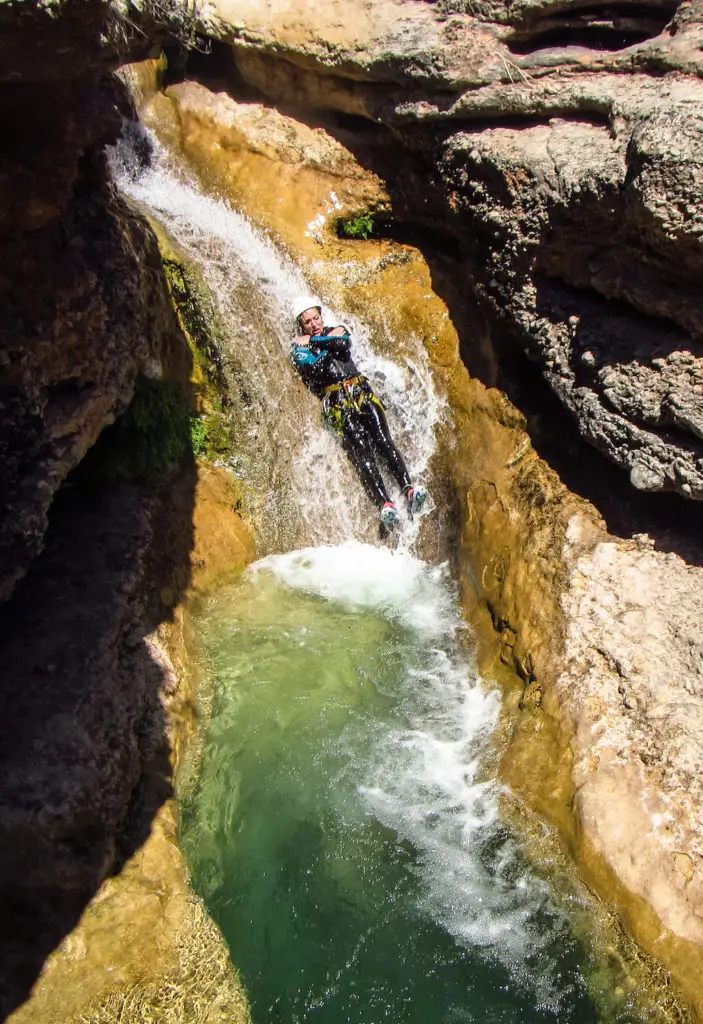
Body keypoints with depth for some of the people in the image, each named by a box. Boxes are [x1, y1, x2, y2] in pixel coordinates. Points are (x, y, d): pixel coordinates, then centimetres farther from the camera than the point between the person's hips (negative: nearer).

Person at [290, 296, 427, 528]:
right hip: (336, 401, -3)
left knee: (384, 442, -15)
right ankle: (384, 504, -32)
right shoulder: (298, 348, 12)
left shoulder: (337, 331, 22)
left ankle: (408, 490, -26)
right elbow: (314, 368, -8)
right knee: (361, 452, -20)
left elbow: (344, 344, -2)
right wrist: (330, 341, 2)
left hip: (362, 393, 3)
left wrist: (315, 340, 4)